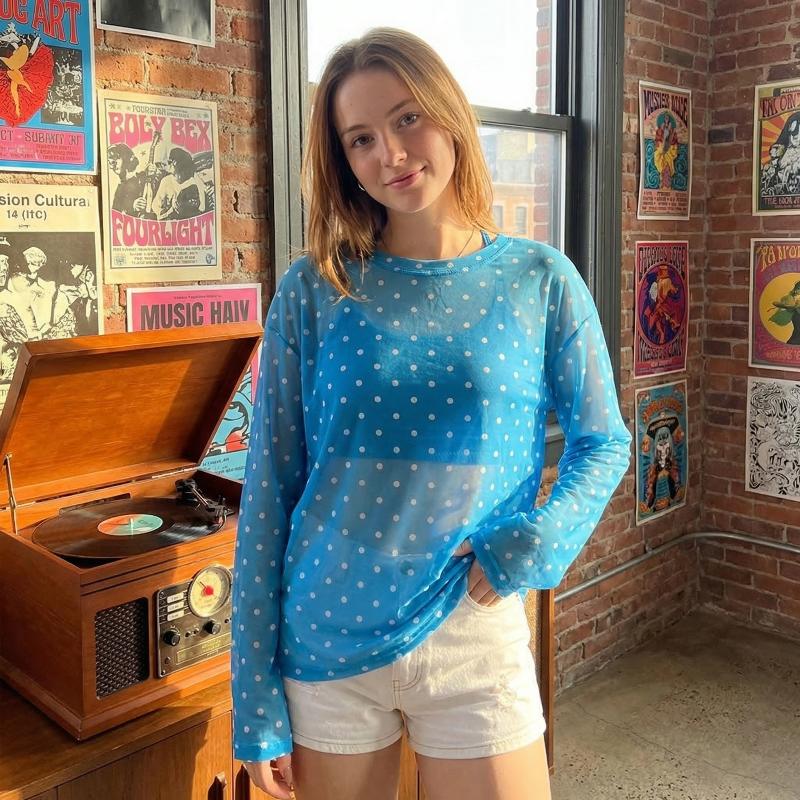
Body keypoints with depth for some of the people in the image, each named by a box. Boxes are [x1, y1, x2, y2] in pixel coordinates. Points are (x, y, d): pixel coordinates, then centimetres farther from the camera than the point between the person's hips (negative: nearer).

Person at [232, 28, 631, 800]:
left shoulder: (540, 282, -4)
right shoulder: (312, 291, -6)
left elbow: (602, 443, 6)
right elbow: (269, 488, -4)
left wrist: (533, 545, -13)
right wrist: (256, 701, -4)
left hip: (475, 644, 0)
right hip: (324, 642, 0)